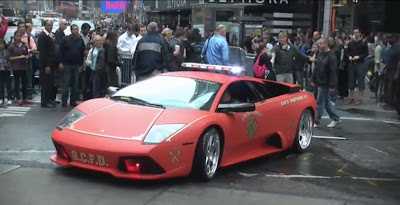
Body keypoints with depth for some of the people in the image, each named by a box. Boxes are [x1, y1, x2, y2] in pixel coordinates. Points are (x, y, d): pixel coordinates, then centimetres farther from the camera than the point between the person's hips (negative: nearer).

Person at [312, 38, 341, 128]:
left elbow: (333, 72, -19)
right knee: (327, 101, 14)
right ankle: (335, 118, 24)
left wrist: (332, 85, -21)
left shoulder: (331, 56, -16)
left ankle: (316, 122, 5)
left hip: (325, 83, -9)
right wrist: (314, 80, 15)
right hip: (320, 82, 9)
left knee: (320, 102, -3)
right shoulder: (320, 54, 10)